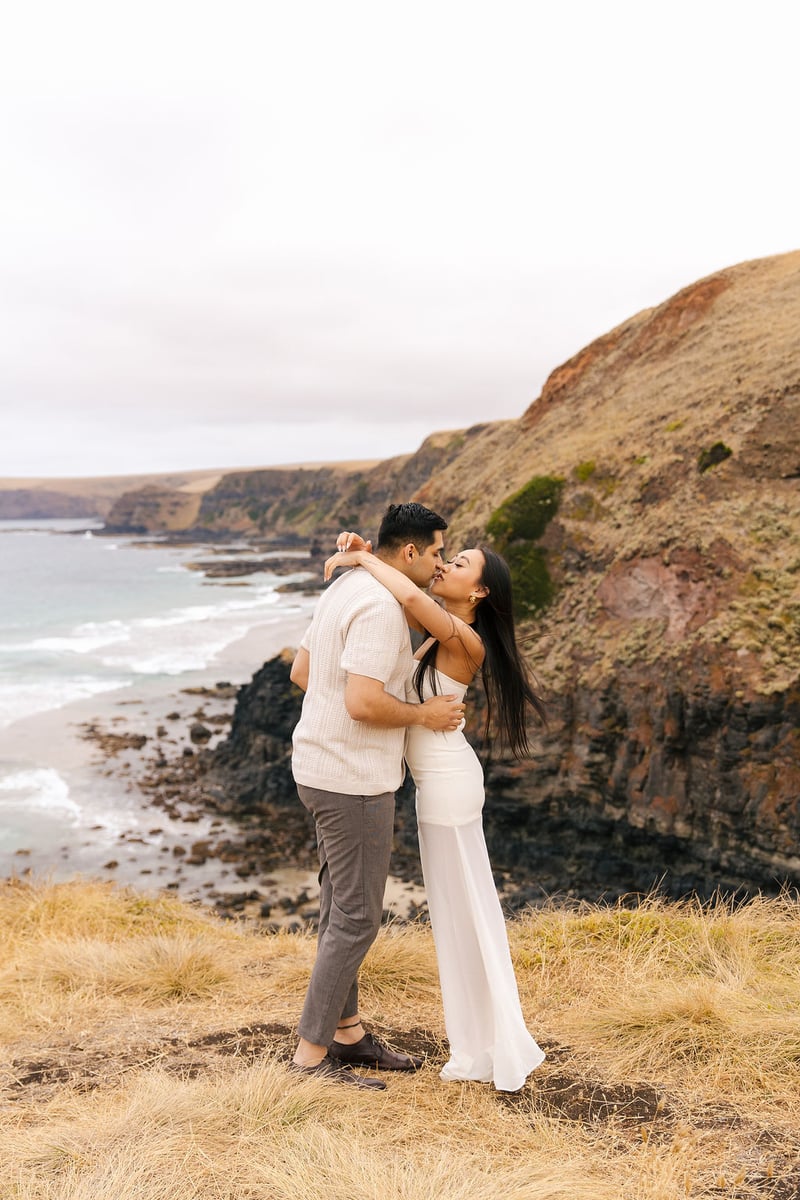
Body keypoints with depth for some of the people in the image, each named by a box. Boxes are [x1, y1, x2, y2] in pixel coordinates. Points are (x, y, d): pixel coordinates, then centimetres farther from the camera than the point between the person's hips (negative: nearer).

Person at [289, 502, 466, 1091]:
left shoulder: (347, 590, 11)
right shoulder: (381, 608, -21)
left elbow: (301, 671, 17)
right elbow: (363, 703, -29)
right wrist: (423, 715, -12)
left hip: (326, 769, 11)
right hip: (353, 781, -11)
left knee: (343, 906, 17)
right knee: (357, 917, 0)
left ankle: (347, 1032, 30)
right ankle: (312, 1053, 10)